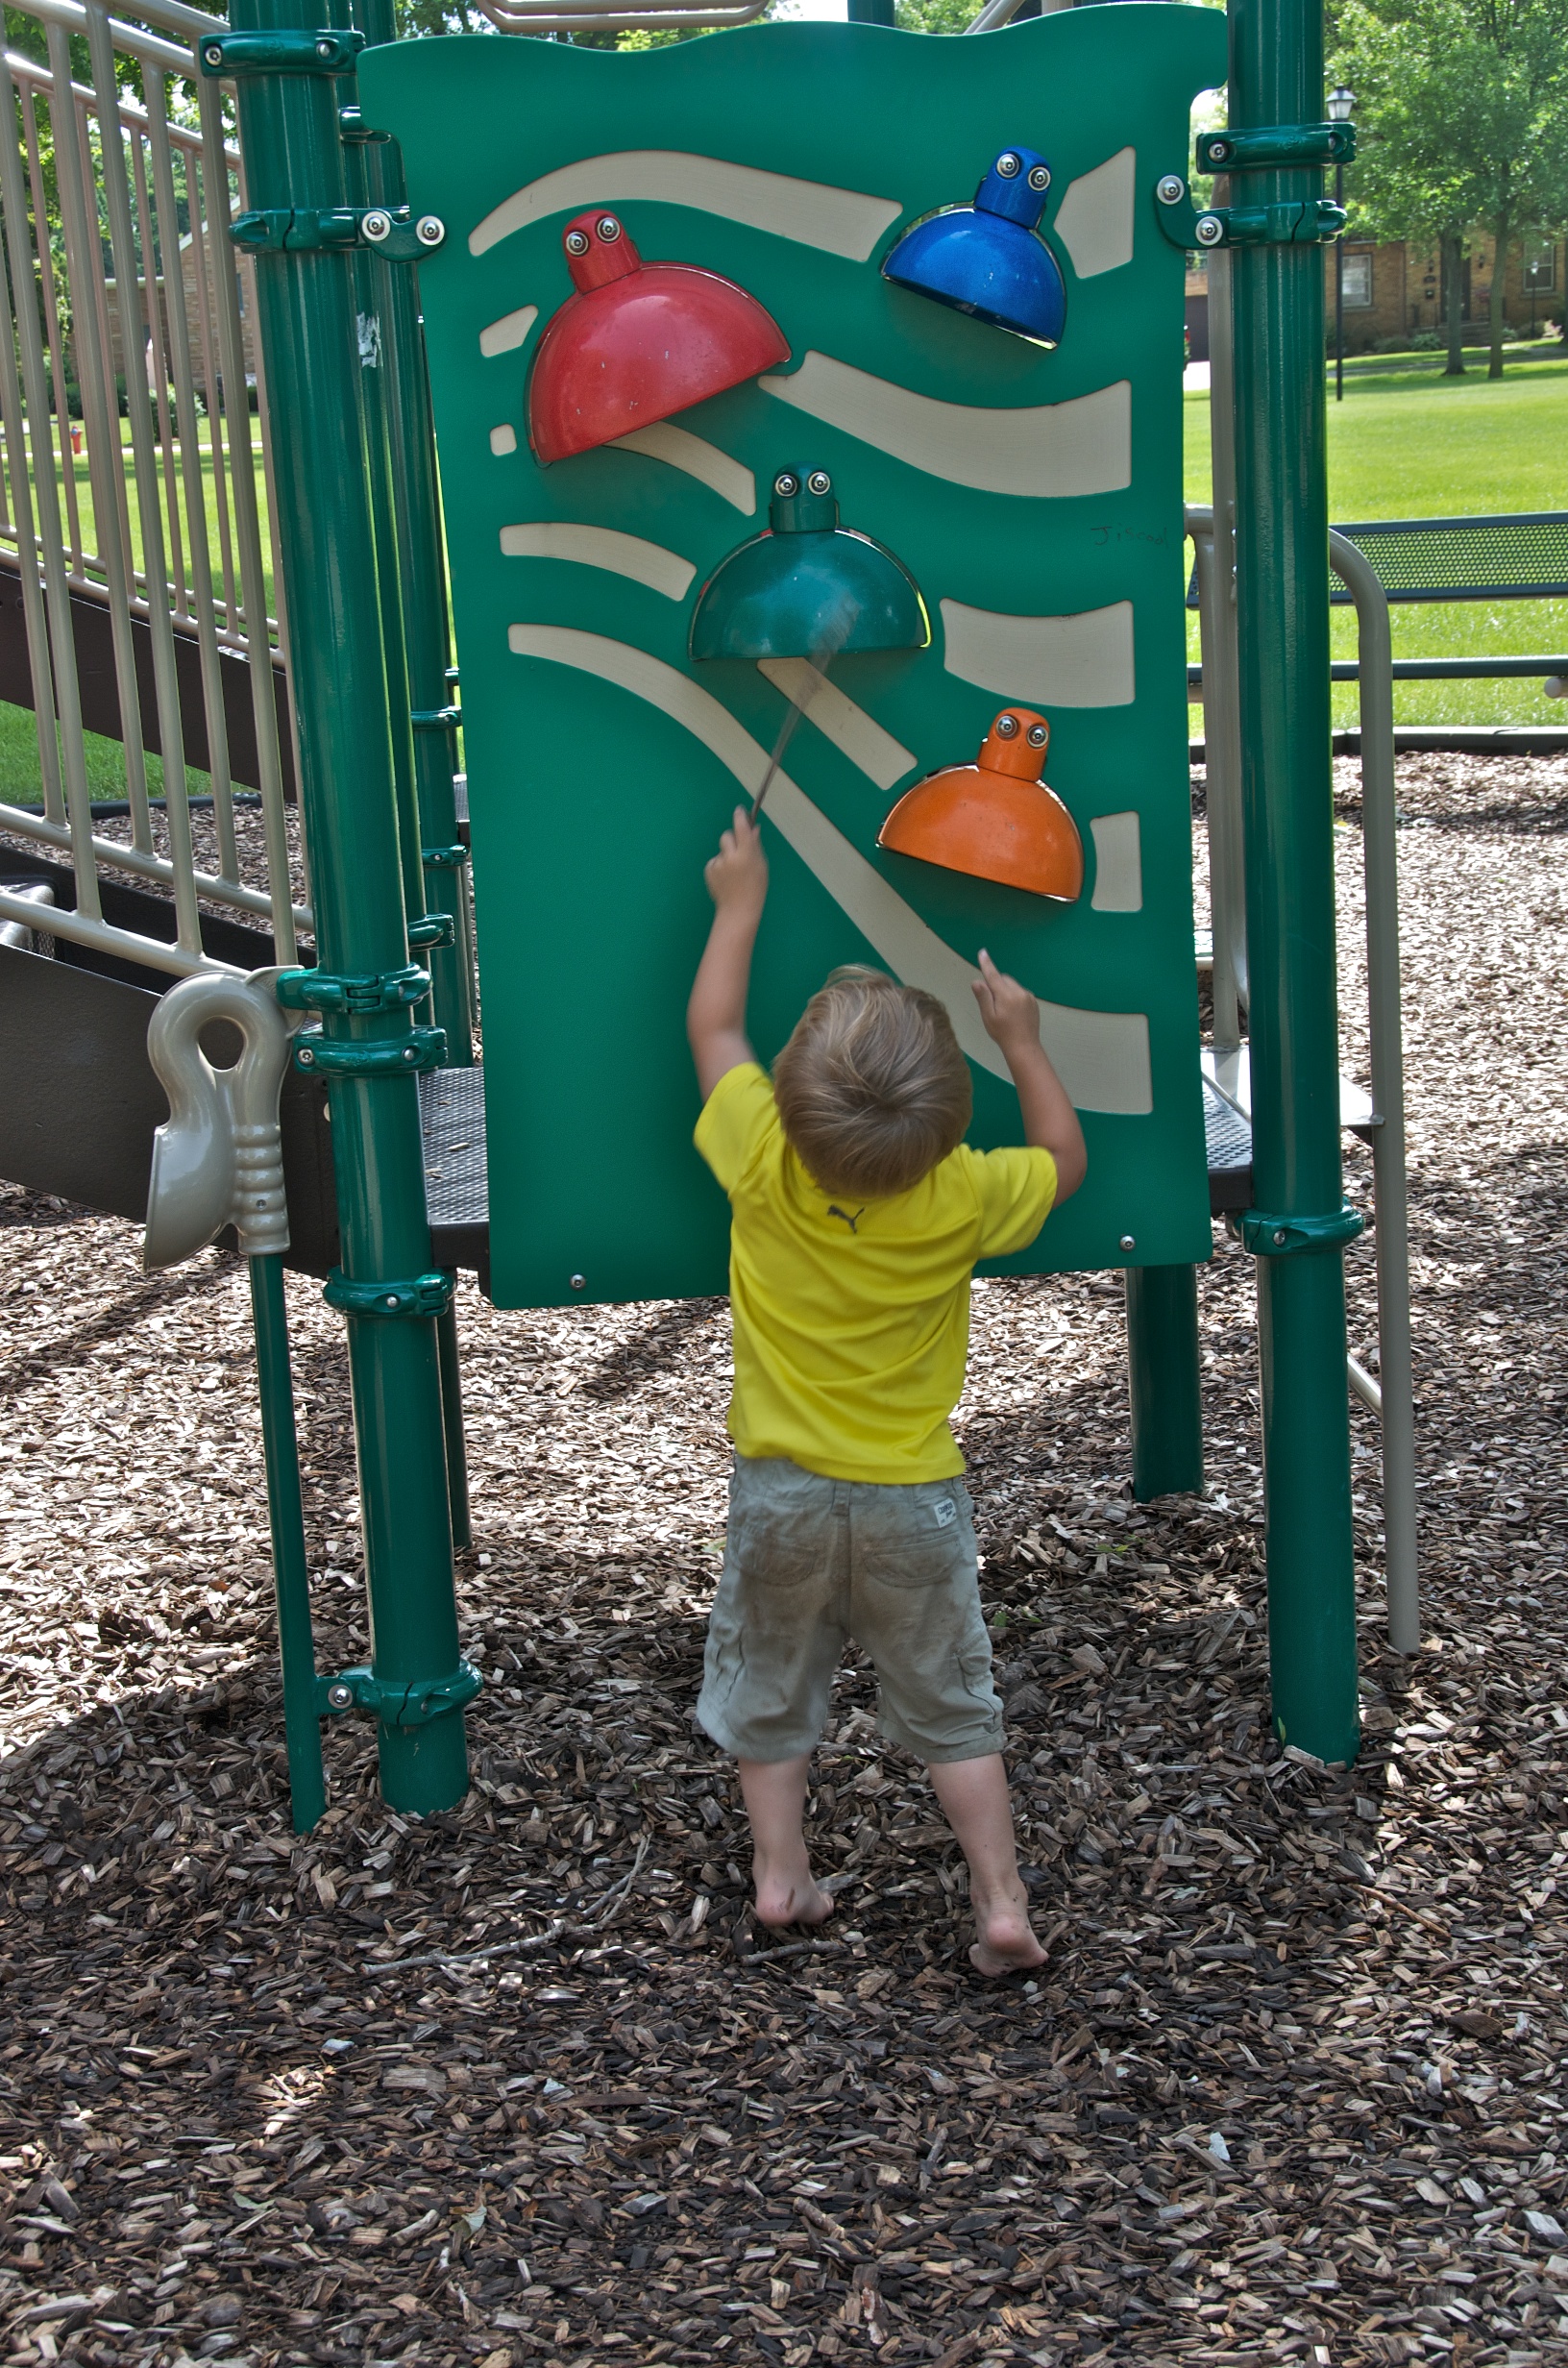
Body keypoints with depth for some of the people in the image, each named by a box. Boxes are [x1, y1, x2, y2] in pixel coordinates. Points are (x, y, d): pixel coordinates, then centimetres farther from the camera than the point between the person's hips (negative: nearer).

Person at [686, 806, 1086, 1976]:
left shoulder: (761, 1166, -17)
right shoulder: (964, 1197, -19)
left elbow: (712, 1026, 0)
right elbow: (1065, 1161, 3)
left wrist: (740, 901, 11)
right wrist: (1022, 1037, 7)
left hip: (783, 1488, 1)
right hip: (916, 1497, 0)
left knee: (771, 1687, 20)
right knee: (951, 1704, 13)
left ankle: (781, 1873, 25)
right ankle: (1002, 1901, 13)